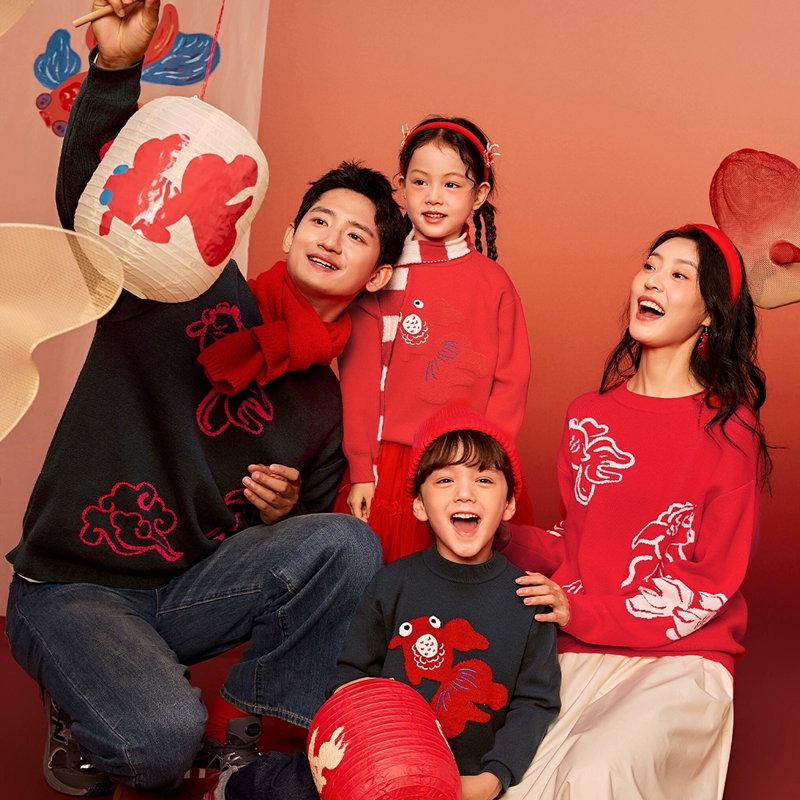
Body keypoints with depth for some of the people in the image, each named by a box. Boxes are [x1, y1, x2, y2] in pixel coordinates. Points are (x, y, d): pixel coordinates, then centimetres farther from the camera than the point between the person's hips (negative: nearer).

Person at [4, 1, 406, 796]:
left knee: (349, 544, -22)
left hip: (190, 593, 4)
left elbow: (312, 535, 17)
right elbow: (96, 193, -21)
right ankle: (83, 715, 7)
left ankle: (233, 727, -4)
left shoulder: (323, 400, 8)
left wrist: (288, 508, -7)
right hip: (71, 589, -4)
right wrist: (116, 68, -37)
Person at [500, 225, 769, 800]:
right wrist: (507, 539, -4)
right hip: (578, 652, 4)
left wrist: (582, 613, -13)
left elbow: (708, 588, -7)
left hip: (681, 660, -3)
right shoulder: (590, 416, 9)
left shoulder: (730, 431, -5)